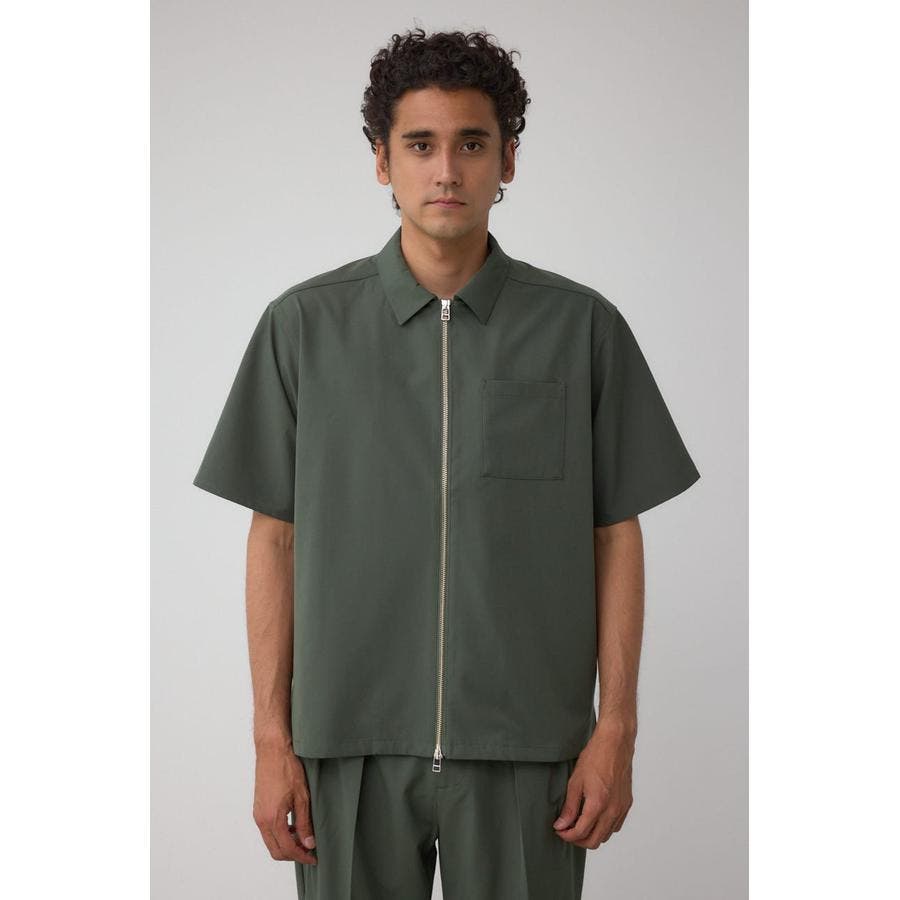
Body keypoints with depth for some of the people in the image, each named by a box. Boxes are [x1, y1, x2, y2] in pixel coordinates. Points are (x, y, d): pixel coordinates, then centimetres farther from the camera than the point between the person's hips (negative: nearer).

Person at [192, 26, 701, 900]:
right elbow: (275, 538, 3)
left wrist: (616, 731, -2)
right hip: (353, 744, 1)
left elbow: (615, 536, 3)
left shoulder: (582, 327, 0)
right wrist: (271, 739, -1)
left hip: (524, 748, 0)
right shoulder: (304, 325, 0)